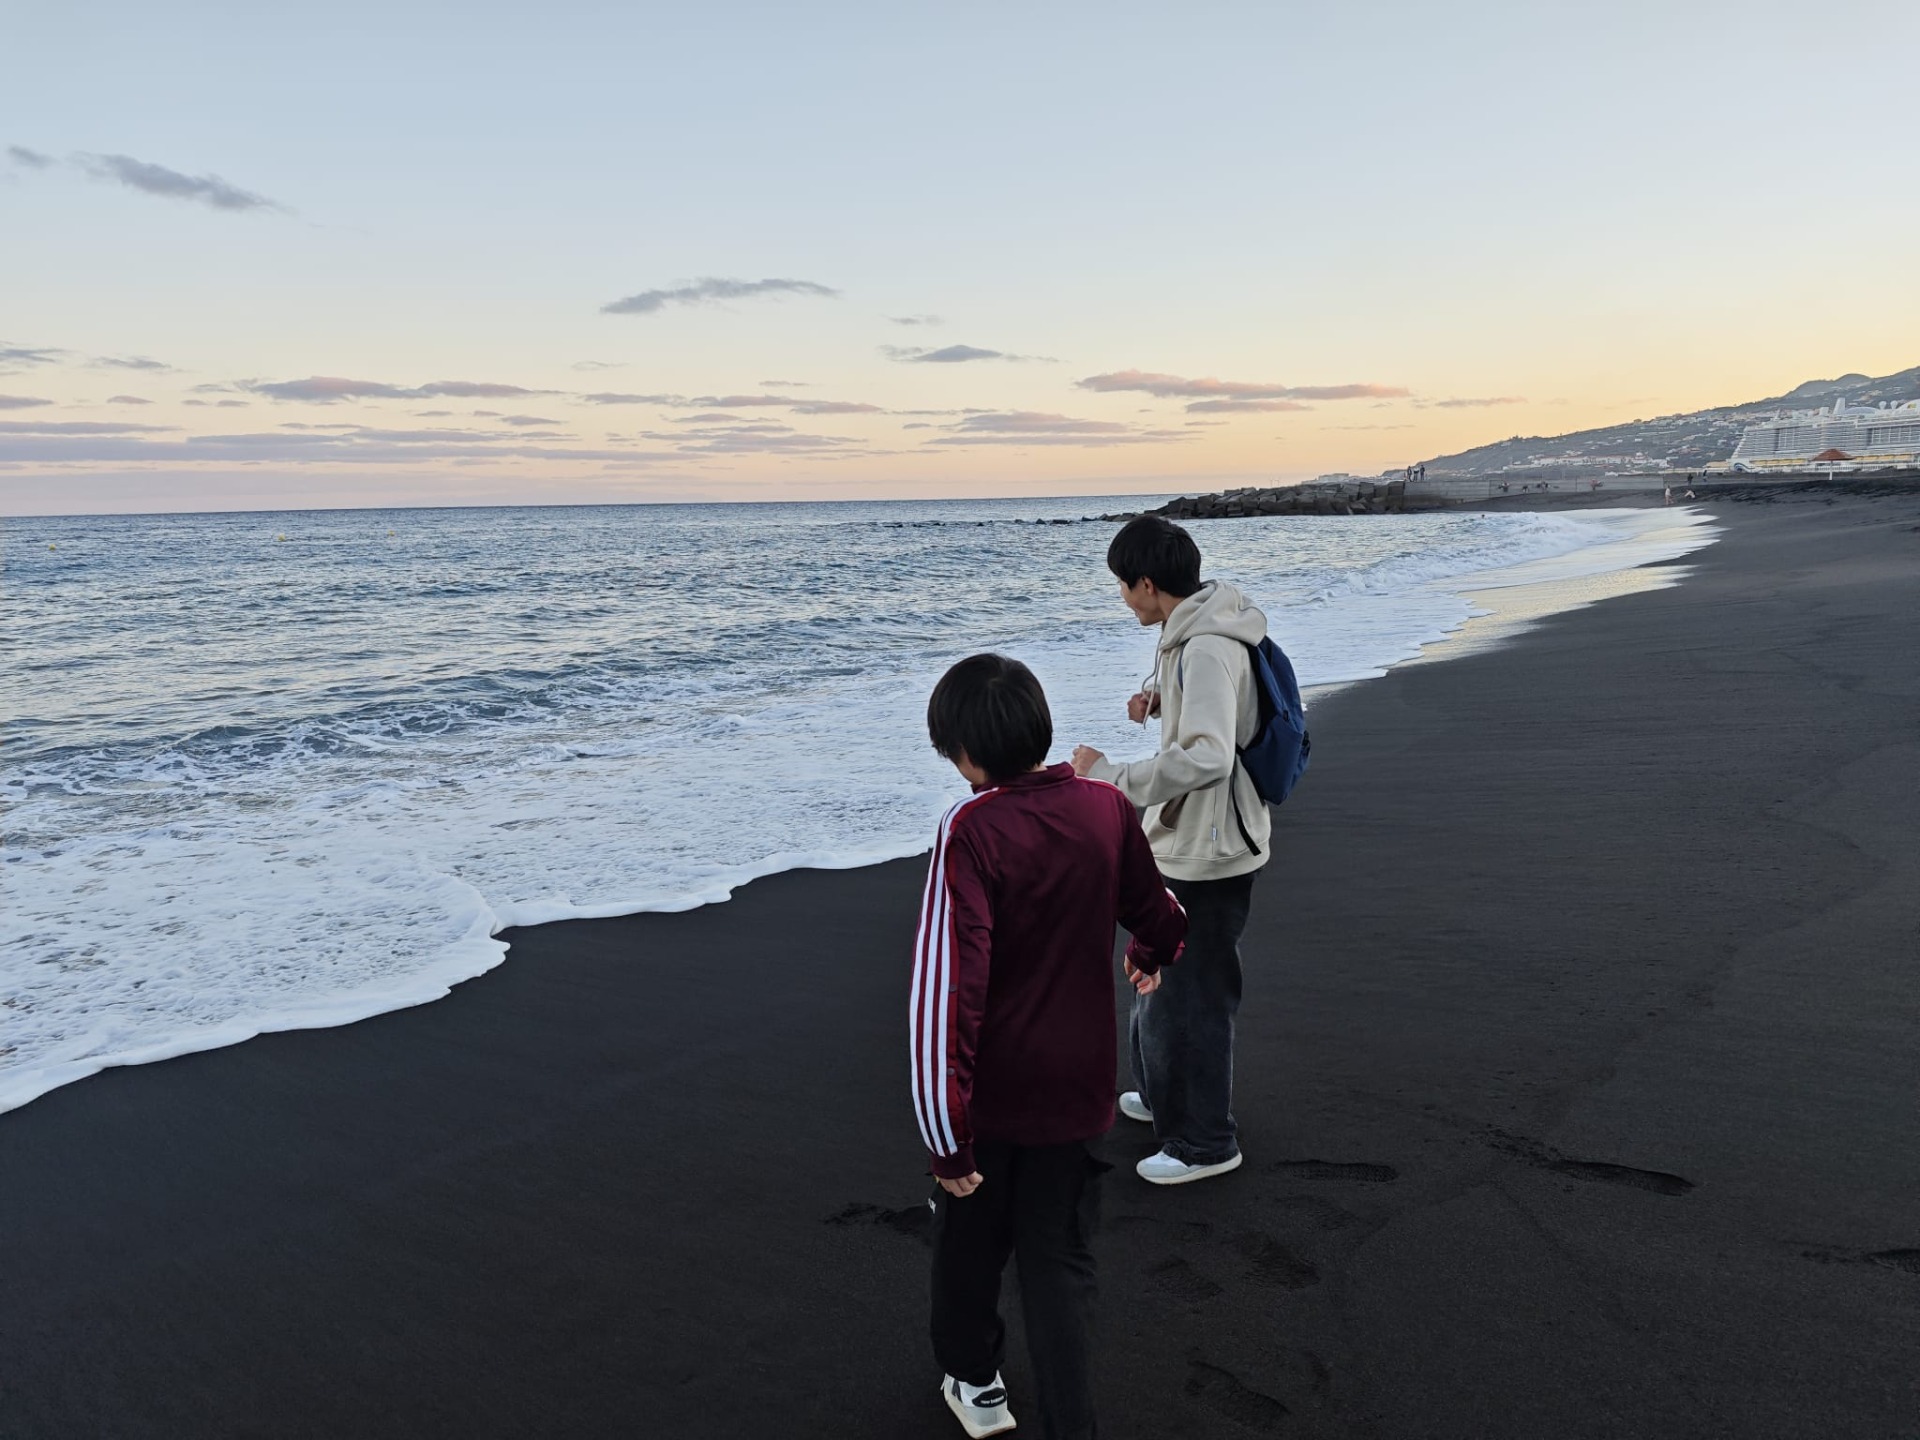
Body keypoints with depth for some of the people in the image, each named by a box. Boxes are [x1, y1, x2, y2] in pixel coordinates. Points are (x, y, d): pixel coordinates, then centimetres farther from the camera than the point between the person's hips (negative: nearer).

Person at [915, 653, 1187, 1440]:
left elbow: (947, 983, -27)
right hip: (1075, 1087, 3)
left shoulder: (971, 829, -22)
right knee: (1061, 1260, 15)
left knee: (970, 1238, 23)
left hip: (989, 1089, -2)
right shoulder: (1106, 806, -8)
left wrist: (945, 1134, -23)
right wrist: (1149, 957, 32)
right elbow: (1159, 916, 8)